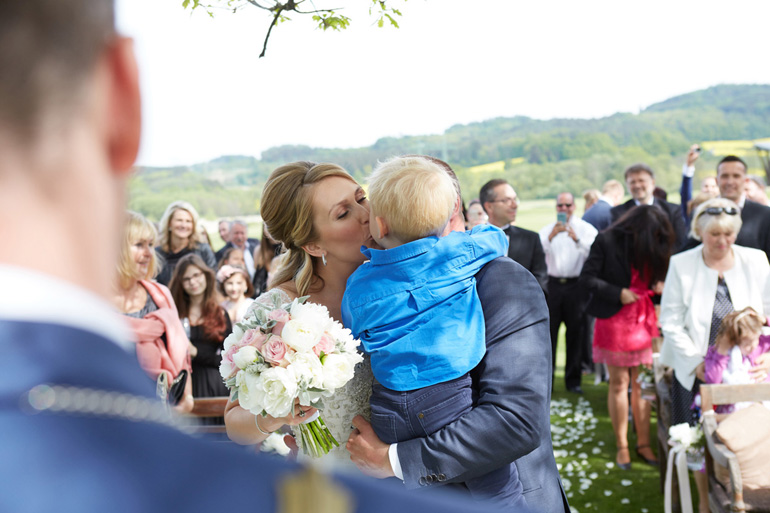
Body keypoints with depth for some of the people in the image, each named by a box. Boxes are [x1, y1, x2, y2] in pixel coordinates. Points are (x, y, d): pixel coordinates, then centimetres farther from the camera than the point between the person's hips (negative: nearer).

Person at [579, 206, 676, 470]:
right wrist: (618, 293, -19)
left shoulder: (652, 246, 4)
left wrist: (658, 285, -5)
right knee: (619, 383, 4)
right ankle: (622, 446, 15)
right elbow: (586, 278, -11)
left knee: (642, 383, 6)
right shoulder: (607, 240, -11)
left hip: (643, 321, 4)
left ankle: (643, 443, 15)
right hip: (614, 320, -4)